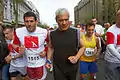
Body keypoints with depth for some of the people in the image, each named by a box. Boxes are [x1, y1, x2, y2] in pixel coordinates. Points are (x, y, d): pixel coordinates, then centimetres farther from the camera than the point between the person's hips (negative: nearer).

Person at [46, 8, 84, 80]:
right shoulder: (52, 34, -6)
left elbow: (82, 46, 1)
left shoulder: (76, 32, -11)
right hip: (58, 68, 0)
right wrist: (48, 60, 0)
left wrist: (77, 57, -14)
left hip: (73, 67, 1)